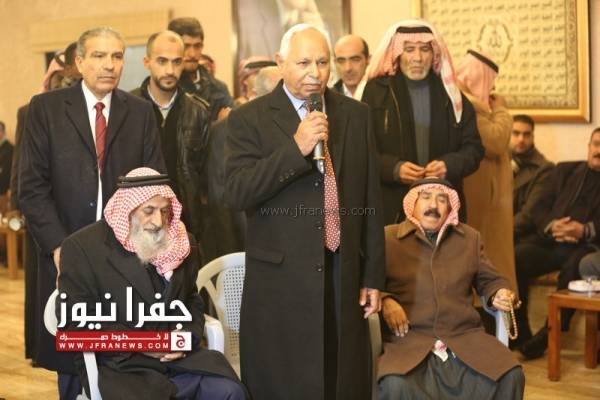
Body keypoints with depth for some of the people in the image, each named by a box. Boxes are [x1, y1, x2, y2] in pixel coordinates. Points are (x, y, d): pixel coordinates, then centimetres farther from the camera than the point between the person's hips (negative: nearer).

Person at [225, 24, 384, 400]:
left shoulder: (356, 114, 9)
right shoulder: (250, 118, -2)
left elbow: (370, 198, 9)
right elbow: (237, 193, -13)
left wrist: (373, 274, 8)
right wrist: (296, 148, -21)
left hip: (344, 275, 3)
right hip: (281, 278, -3)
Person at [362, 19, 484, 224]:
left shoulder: (451, 94, 10)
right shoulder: (376, 91, 3)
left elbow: (473, 148, 11)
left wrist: (449, 165, -10)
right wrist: (393, 168, -16)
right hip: (391, 210, -2)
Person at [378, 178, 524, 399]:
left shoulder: (470, 237, 21)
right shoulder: (387, 238, 9)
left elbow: (489, 280, 27)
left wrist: (501, 295, 5)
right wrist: (384, 301, -16)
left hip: (465, 335, 4)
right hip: (409, 338, -3)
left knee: (510, 377, -21)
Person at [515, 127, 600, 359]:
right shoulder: (565, 171, 24)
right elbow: (540, 209, 16)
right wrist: (551, 226, -6)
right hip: (551, 241, 3)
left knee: (575, 266, -37)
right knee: (514, 257, -25)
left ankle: (549, 334, -28)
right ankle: (520, 334, -16)